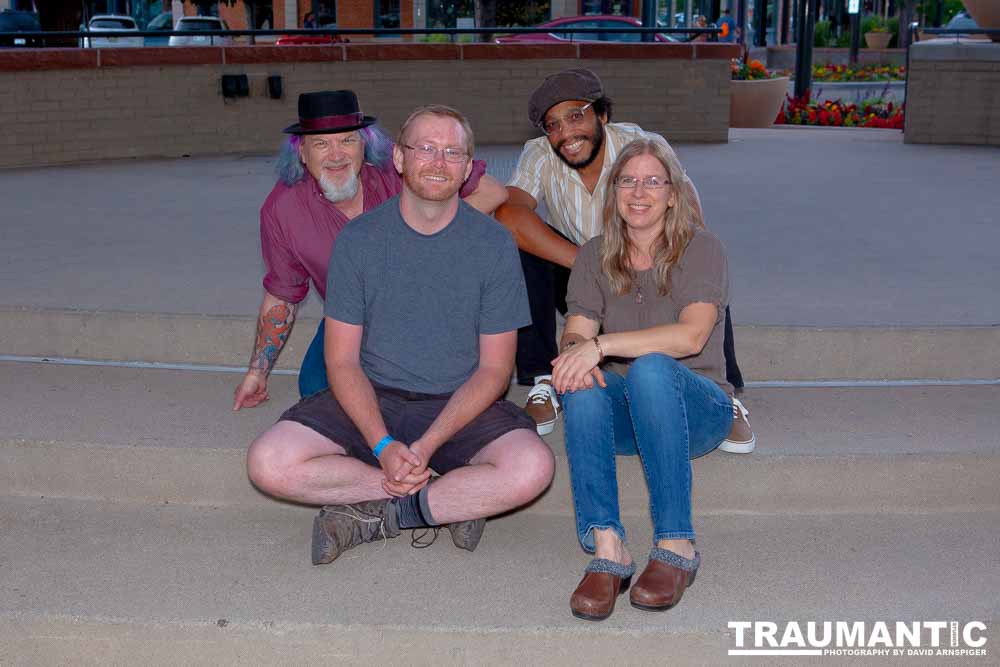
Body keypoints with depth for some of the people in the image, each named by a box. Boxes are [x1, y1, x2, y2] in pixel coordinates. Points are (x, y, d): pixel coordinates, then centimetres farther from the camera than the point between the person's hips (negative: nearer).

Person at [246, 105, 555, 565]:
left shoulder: (493, 245, -4)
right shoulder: (359, 238, -2)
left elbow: (493, 368, -4)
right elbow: (342, 361, -3)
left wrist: (425, 447, -17)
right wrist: (384, 446, -19)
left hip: (460, 406, -1)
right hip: (369, 402, 1)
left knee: (531, 467, -30)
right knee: (268, 462, -23)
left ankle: (374, 514, -14)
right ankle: (453, 502, -15)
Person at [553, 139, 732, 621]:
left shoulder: (701, 249, -4)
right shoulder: (595, 257, 9)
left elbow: (691, 335, -21)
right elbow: (575, 332, -5)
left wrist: (601, 344, -29)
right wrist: (576, 351, -31)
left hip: (697, 410, -3)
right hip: (623, 415, 3)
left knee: (650, 368, -36)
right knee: (584, 384, -31)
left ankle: (676, 546, -33)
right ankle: (606, 548, -39)